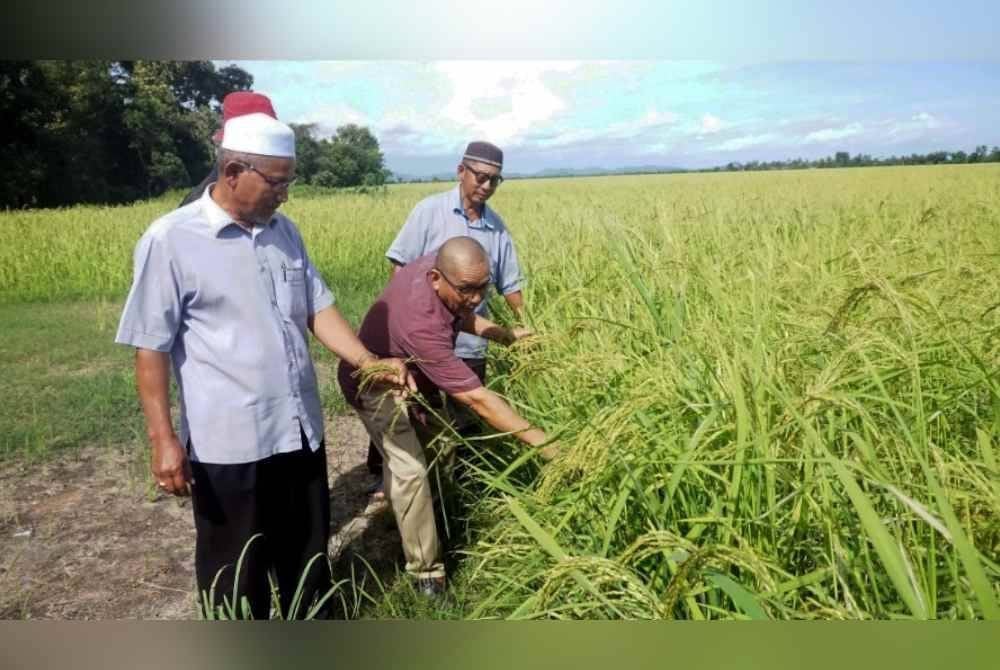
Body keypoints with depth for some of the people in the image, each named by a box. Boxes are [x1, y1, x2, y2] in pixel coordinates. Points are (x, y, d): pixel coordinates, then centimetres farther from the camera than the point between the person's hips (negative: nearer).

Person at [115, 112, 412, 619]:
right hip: (228, 445, -6)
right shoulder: (170, 240, -12)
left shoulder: (284, 231, 6)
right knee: (237, 574, 13)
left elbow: (318, 308, 9)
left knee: (308, 557, 22)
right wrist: (162, 438, -14)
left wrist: (370, 363, -4)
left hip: (300, 432, 6)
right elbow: (151, 347, -10)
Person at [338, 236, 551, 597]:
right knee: (410, 470, -16)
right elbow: (476, 398, -45)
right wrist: (546, 445, -44)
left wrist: (505, 335, -7)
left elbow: (459, 314, 4)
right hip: (377, 384, -8)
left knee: (442, 446, 13)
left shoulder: (438, 264, -21)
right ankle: (426, 572, -4)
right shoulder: (421, 325, -45)